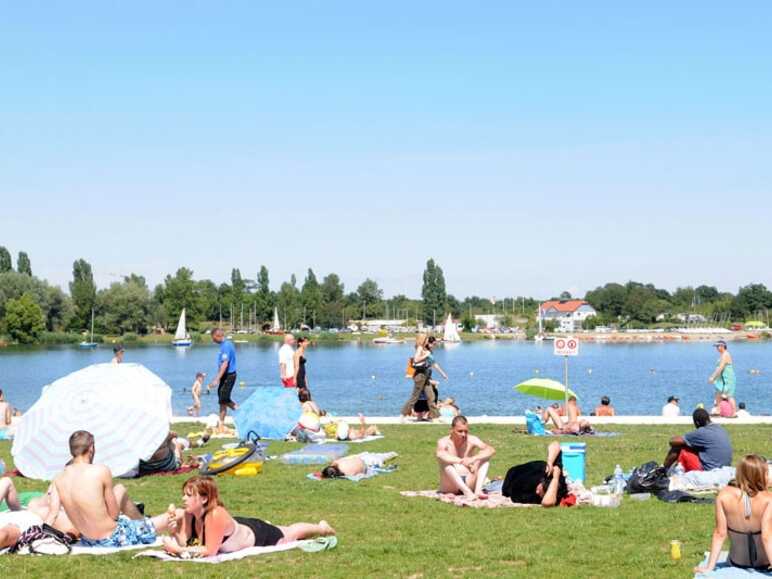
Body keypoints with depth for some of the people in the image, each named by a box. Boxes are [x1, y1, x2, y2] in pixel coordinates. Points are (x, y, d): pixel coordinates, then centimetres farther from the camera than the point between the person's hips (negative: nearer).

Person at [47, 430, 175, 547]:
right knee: (171, 518, 12)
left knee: (120, 489, 29)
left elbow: (52, 514, -12)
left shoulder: (59, 479, -4)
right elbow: (114, 514, -14)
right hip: (113, 540, -7)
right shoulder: (101, 471, -19)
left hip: (88, 542, 7)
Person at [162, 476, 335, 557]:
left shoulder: (216, 515, -43)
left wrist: (177, 550, -48)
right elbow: (183, 542, -21)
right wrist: (174, 529, -41)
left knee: (290, 534, 26)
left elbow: (210, 551, -43)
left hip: (259, 535, -4)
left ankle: (321, 527, 53)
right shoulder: (188, 514, -23)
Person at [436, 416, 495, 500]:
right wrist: (461, 461, -40)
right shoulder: (444, 442, -7)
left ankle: (478, 490, -28)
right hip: (450, 486, -3)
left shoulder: (471, 440, -1)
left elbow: (491, 450, -16)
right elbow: (440, 454, -32)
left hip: (469, 483, 3)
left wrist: (473, 459, -33)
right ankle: (466, 491, -41)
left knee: (485, 458, -11)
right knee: (445, 462, -28)